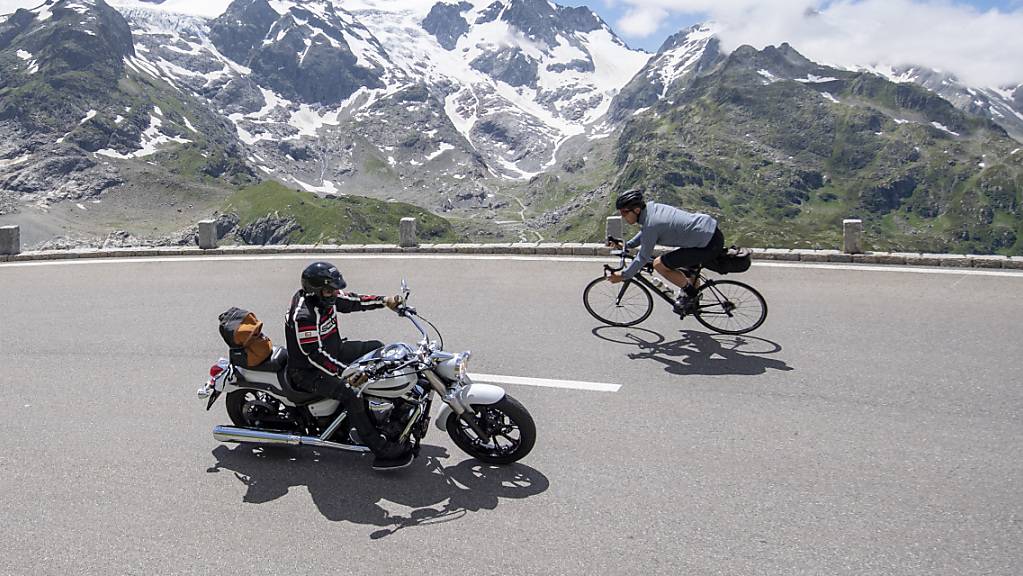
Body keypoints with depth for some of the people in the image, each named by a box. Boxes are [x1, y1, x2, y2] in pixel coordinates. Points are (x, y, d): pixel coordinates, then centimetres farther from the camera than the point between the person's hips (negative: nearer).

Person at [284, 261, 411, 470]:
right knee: (351, 393, -30)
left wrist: (384, 301, -2)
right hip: (307, 371, -10)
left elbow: (353, 301, 9)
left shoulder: (326, 296, -5)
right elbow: (315, 356, -31)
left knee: (376, 348, 9)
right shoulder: (303, 316, -31)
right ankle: (382, 451, -26)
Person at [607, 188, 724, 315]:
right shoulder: (651, 207, 5)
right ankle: (692, 302, 44)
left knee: (659, 264, -9)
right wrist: (626, 245, 20)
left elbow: (644, 258, -14)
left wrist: (623, 276, -5)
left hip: (709, 245, -10)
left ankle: (689, 292, 6)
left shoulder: (651, 225, -21)